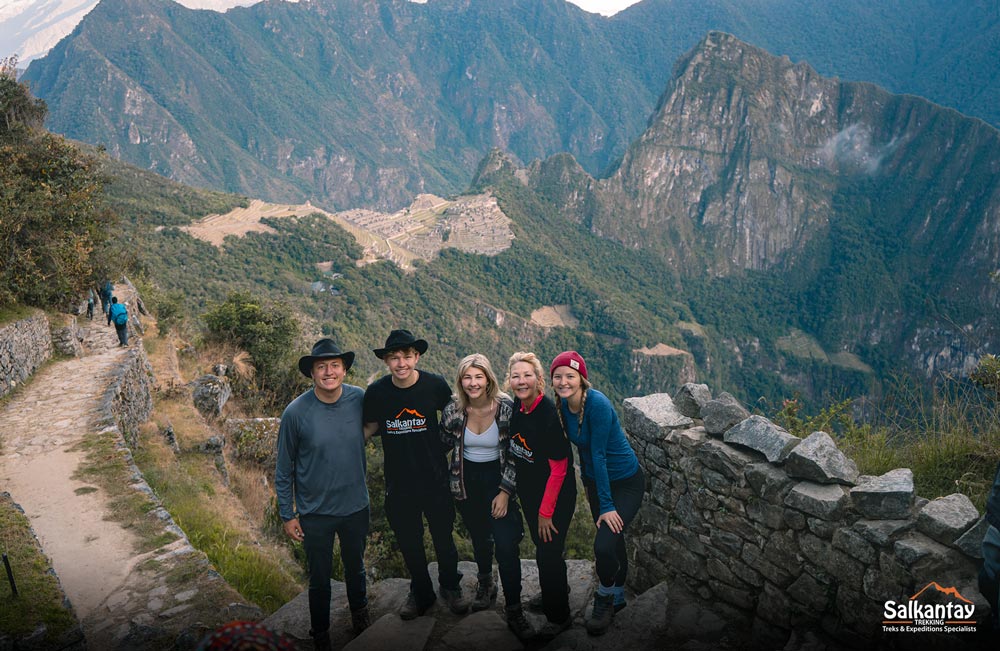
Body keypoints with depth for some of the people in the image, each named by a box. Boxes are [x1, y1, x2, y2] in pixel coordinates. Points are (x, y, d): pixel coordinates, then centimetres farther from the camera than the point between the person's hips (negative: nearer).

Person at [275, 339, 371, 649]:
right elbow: (284, 469, -8)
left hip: (356, 507, 2)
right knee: (320, 577, 16)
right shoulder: (296, 412, -19)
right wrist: (287, 515, -5)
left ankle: (360, 613, 52)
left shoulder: (360, 399, -13)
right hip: (315, 513, -2)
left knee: (355, 568, 24)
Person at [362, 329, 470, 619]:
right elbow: (370, 427, 3)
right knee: (408, 540, 16)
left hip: (436, 477, -1)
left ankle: (450, 586, 39)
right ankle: (420, 592, 39)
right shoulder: (376, 392, -11)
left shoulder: (435, 385, -13)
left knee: (443, 536, 14)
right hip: (398, 481, 1)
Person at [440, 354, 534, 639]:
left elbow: (515, 454, -11)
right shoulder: (453, 409, -12)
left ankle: (514, 609, 6)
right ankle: (485, 583, 46)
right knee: (479, 537, 19)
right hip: (467, 481, 3)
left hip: (499, 479, -2)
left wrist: (505, 491, -12)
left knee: (506, 544, -8)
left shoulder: (507, 408, -18)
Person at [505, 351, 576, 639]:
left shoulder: (549, 414, -27)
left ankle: (559, 616, 24)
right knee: (542, 548, 23)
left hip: (556, 497, -7)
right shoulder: (516, 409, -6)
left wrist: (546, 512, -18)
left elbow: (559, 469, -22)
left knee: (548, 554, 3)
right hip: (529, 494, 7)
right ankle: (554, 593, 48)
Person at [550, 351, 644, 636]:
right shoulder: (564, 404, -6)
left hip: (625, 483, -7)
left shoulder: (597, 404, -28)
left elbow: (599, 454, -27)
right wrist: (586, 482, 14)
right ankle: (617, 598, 41)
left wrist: (607, 505, -23)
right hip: (596, 480, 7)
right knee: (613, 542, 20)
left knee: (604, 545, -16)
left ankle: (604, 600, 13)